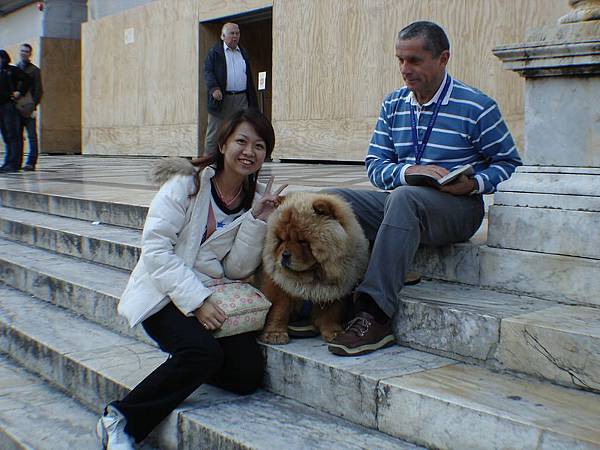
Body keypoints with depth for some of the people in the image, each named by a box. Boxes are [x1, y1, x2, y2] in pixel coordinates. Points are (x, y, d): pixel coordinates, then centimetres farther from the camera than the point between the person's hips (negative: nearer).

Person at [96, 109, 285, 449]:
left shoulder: (257, 199, 5)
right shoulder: (187, 183, -9)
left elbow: (237, 269, -2)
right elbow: (155, 249, -15)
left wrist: (257, 219, -14)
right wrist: (196, 301, -22)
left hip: (211, 296, 5)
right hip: (164, 293, -4)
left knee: (248, 374, -16)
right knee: (204, 353, -30)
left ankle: (182, 368, 11)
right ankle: (121, 420, -13)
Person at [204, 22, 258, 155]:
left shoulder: (243, 53, 19)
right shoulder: (215, 52, 4)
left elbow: (249, 77, 20)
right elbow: (208, 71, -6)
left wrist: (252, 101, 13)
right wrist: (214, 88, -24)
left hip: (241, 99, 4)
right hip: (221, 98, -4)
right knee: (214, 132, 0)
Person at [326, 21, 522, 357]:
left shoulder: (477, 108, -3)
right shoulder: (393, 105, 12)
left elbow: (508, 162, 0)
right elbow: (375, 164, 6)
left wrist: (473, 184, -19)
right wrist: (409, 171, -15)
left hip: (458, 208, -6)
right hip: (398, 200, 6)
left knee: (403, 198, -39)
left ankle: (376, 315, -40)